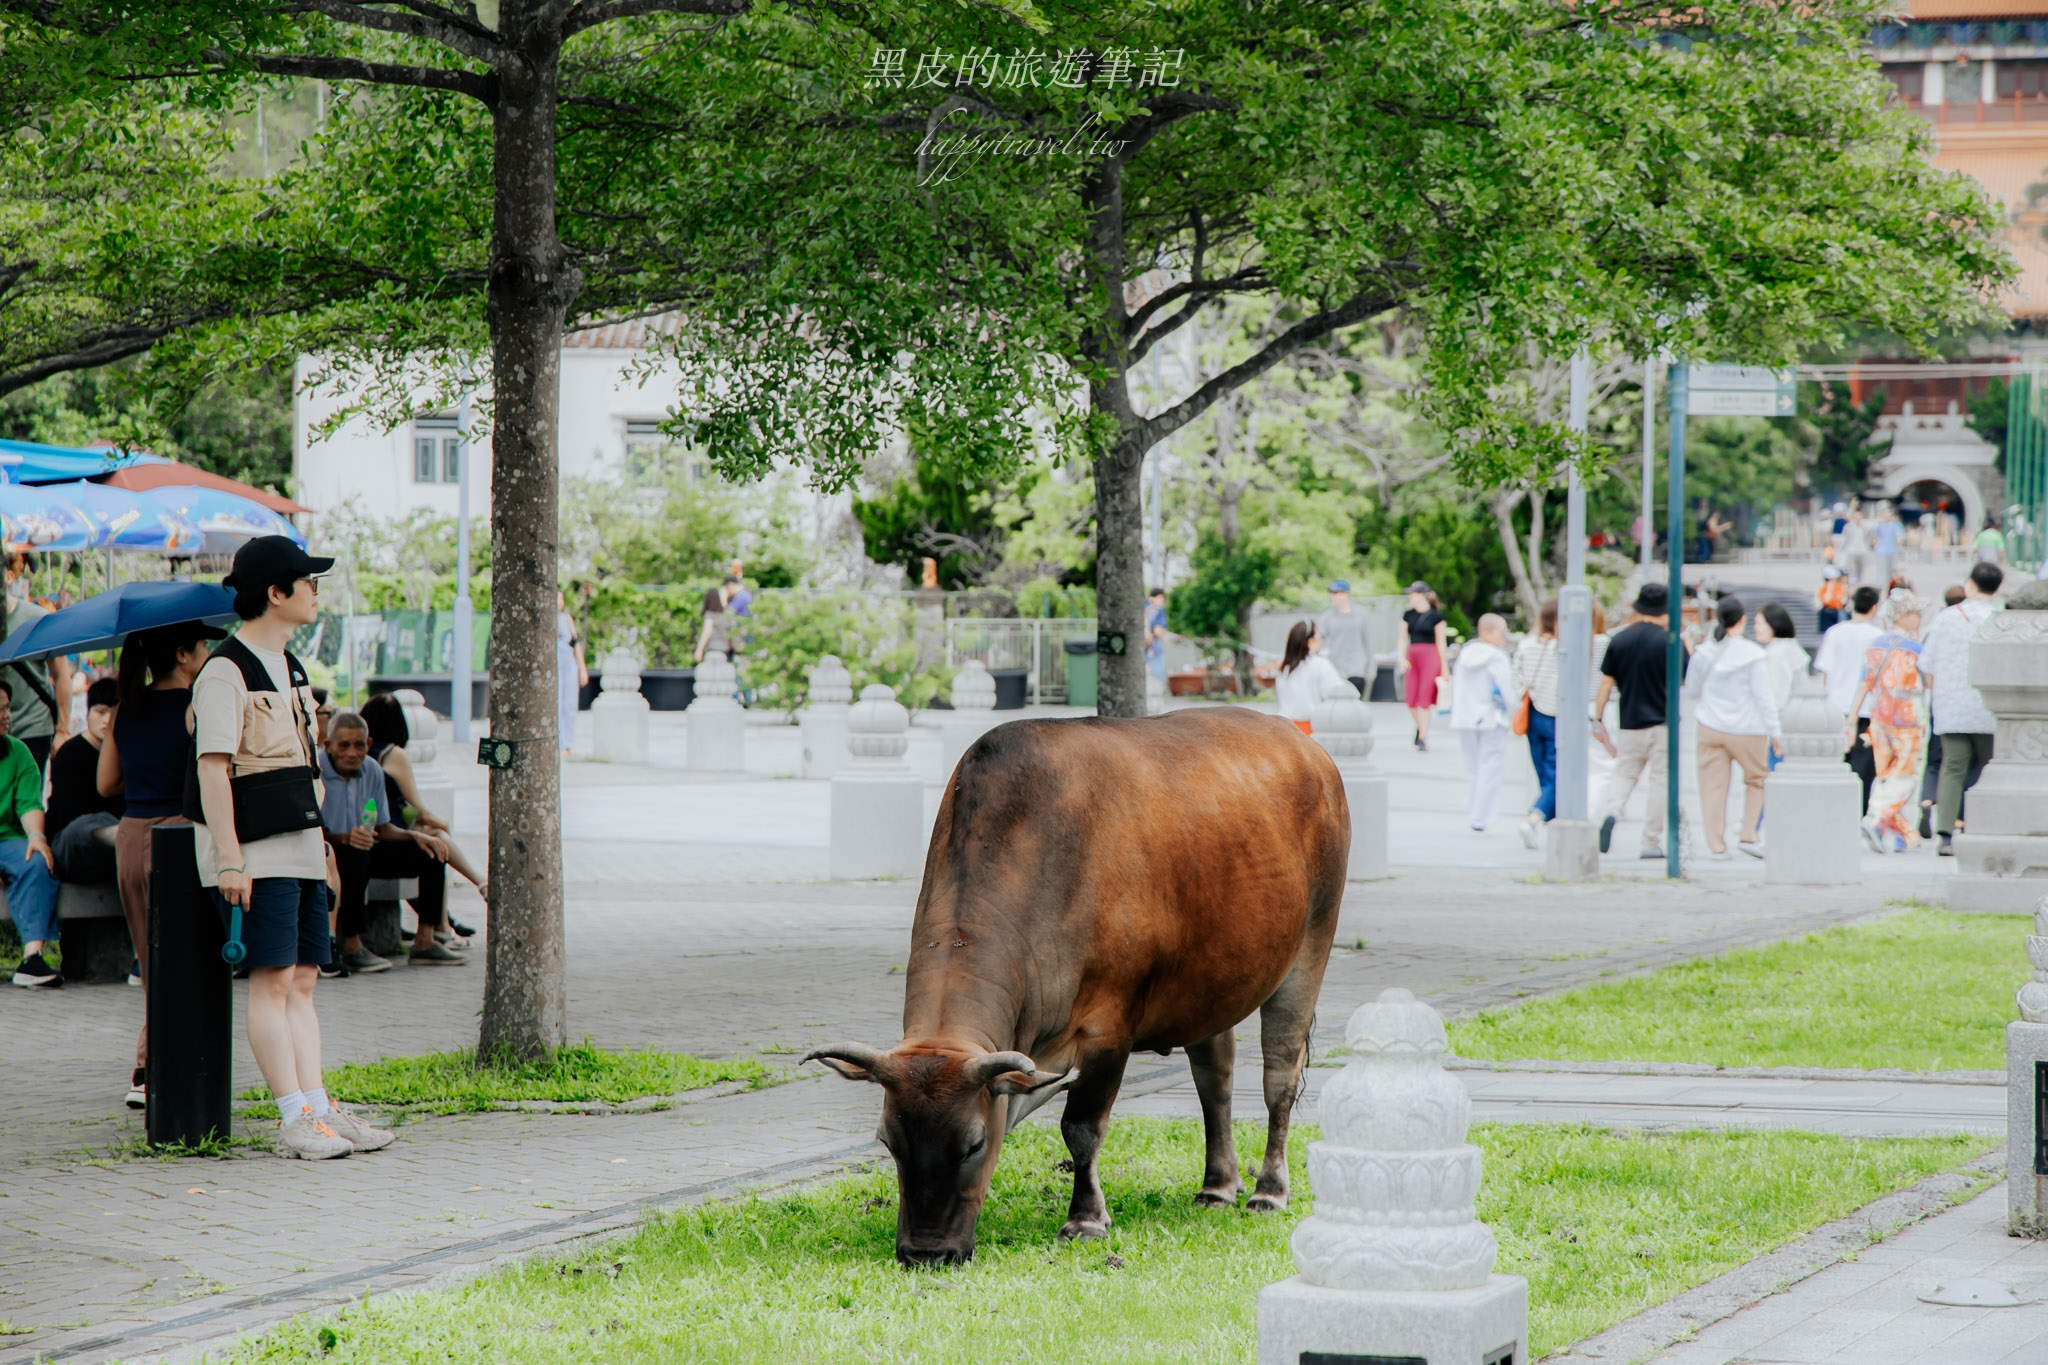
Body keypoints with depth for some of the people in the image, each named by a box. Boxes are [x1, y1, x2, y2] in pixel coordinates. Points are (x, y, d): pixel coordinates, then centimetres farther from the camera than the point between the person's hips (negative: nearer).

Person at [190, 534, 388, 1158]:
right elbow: (212, 767, -17)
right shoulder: (225, 672, -11)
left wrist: (323, 849, 23)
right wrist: (228, 860, -21)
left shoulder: (290, 669, 17)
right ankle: (295, 1121, -9)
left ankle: (317, 1108, 6)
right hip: (256, 852, -9)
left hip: (301, 846, 9)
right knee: (271, 980, -9)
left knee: (302, 980, 6)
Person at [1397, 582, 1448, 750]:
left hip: (1430, 656, -5)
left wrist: (1443, 668, -2)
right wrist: (1402, 658, -5)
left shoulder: (1435, 616, -3)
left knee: (1425, 699, -7)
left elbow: (1441, 643, -1)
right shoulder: (1408, 615, 11)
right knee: (1410, 700, -1)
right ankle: (1419, 727, 25)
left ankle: (1422, 738, -3)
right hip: (1412, 657, 5)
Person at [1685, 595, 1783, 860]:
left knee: (1713, 786, 7)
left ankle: (1716, 845, 6)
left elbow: (1692, 689, 12)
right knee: (1756, 779, 17)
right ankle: (1749, 835, 7)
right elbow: (1764, 697, -10)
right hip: (1747, 729, -3)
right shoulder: (1754, 654, -11)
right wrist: (1775, 732, -4)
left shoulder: (1704, 652, -1)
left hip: (1711, 727, 3)